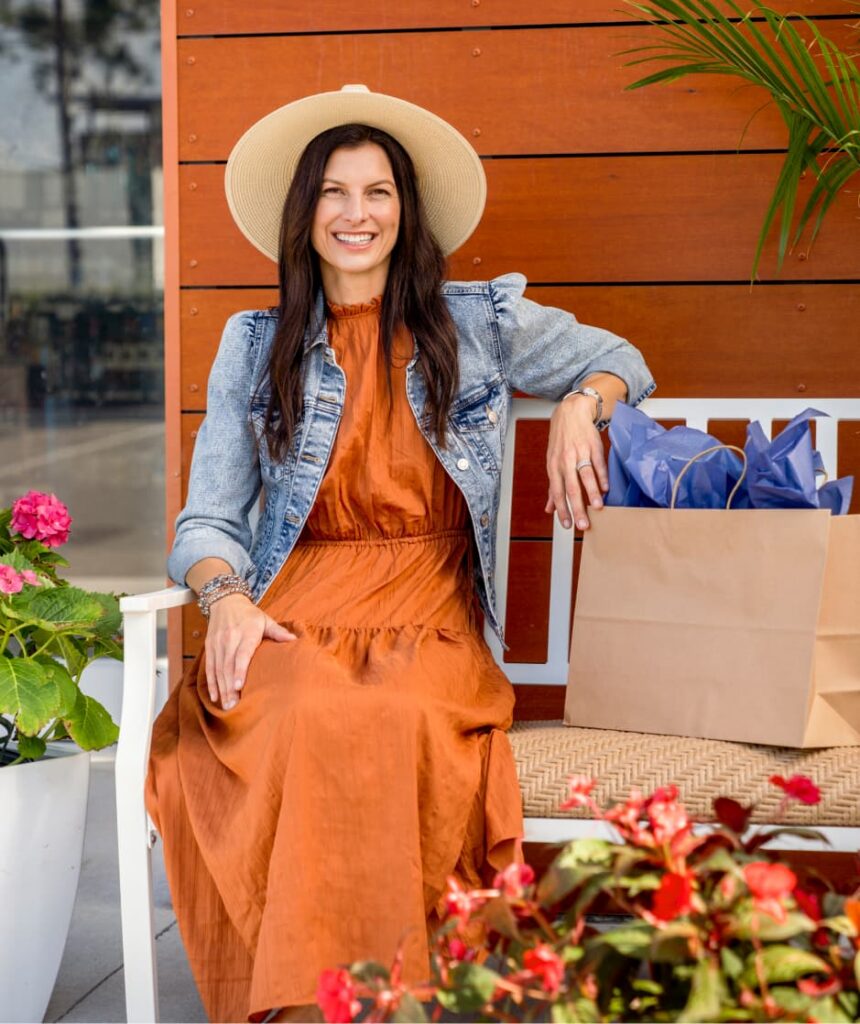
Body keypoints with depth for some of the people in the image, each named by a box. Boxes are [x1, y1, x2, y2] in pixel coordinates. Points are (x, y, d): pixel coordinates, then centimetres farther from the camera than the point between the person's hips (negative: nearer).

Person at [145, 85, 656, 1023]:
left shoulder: (475, 322, 13)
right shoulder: (255, 345, 14)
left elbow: (620, 360, 27)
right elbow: (207, 521, 11)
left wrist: (579, 405, 4)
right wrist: (226, 598, -10)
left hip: (431, 609, 0)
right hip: (297, 611, 1)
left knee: (399, 724, -36)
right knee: (302, 719, -35)